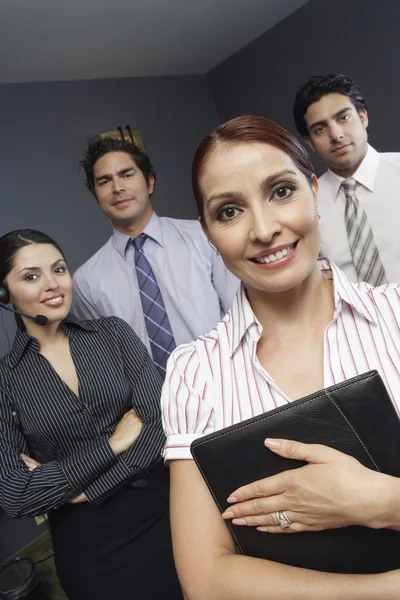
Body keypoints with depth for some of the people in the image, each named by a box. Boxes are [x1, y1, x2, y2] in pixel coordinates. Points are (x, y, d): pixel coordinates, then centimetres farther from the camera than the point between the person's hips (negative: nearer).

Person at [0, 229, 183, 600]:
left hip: (162, 510, 2)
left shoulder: (113, 333, -2)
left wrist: (82, 489, -16)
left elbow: (161, 424, -10)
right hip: (87, 543, -1)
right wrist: (114, 442, -14)